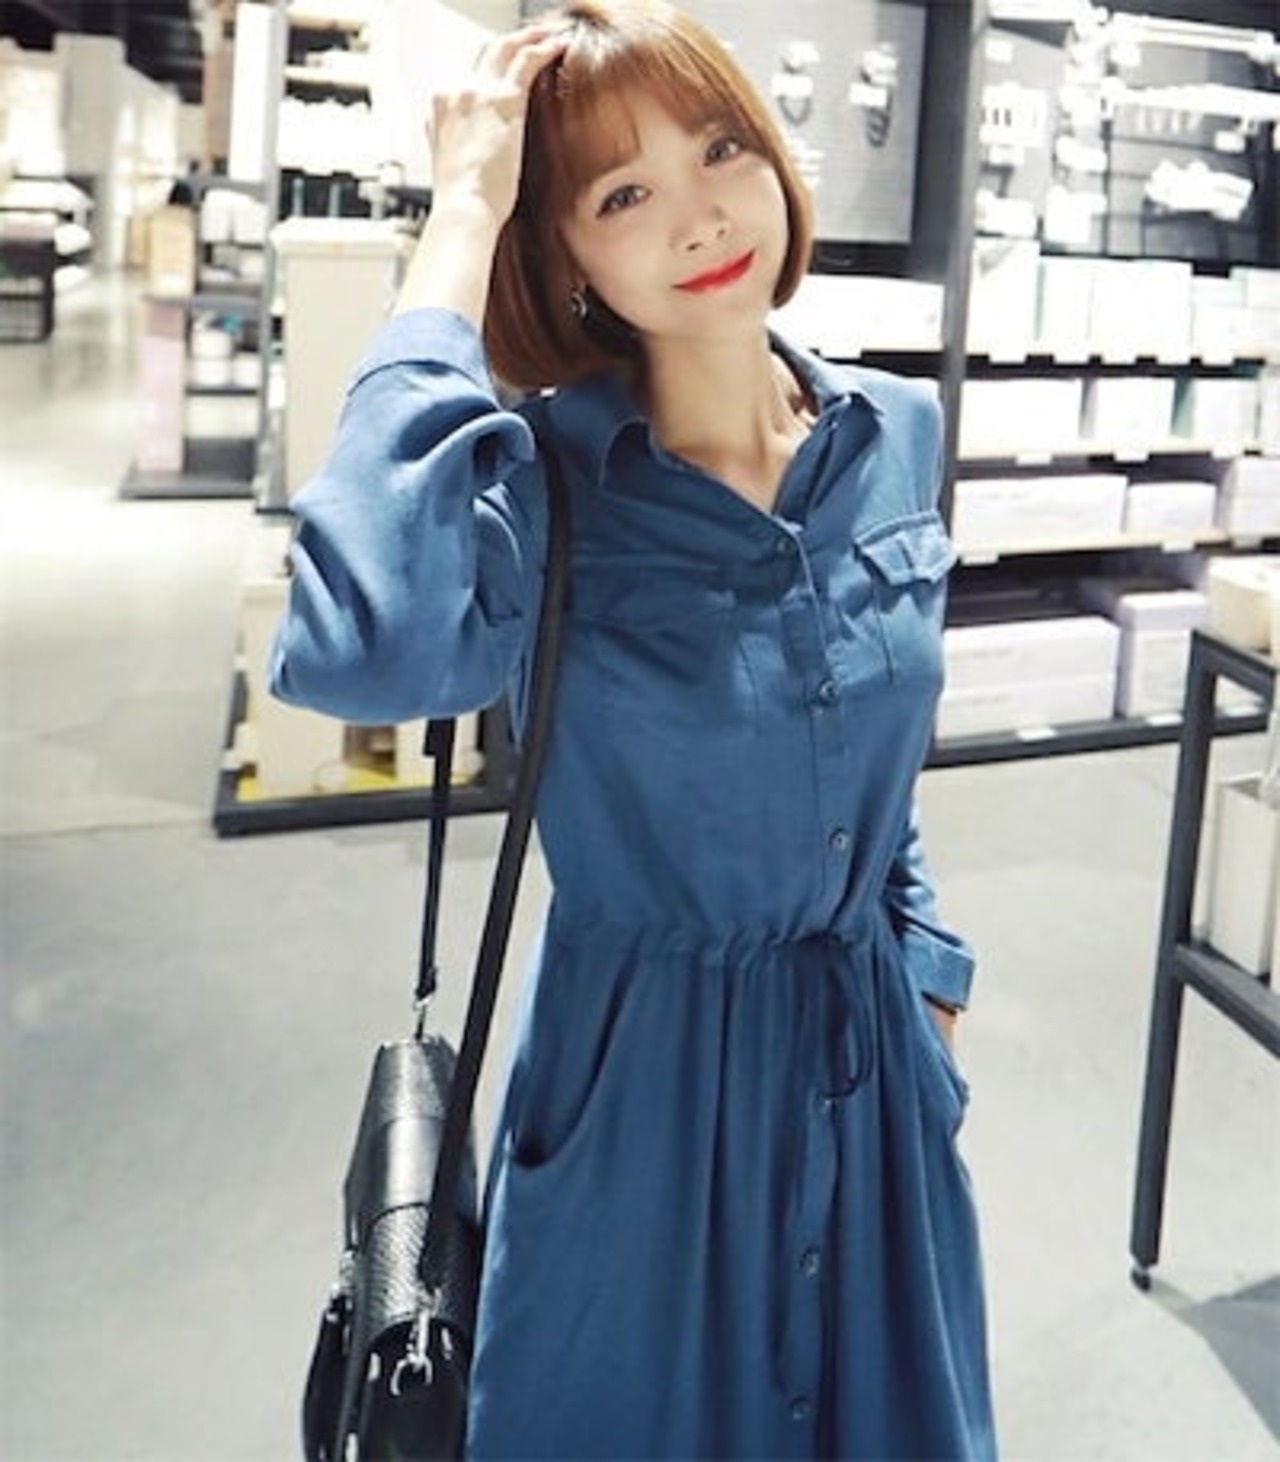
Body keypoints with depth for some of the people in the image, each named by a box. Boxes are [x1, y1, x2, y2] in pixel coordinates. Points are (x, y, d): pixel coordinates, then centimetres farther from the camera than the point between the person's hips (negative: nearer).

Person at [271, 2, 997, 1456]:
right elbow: (364, 654, -43)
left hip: (873, 1065, 5)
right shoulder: (553, 475, -19)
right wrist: (463, 219, -34)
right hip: (644, 1082, -4)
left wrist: (926, 971, 13)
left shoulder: (893, 434, -4)